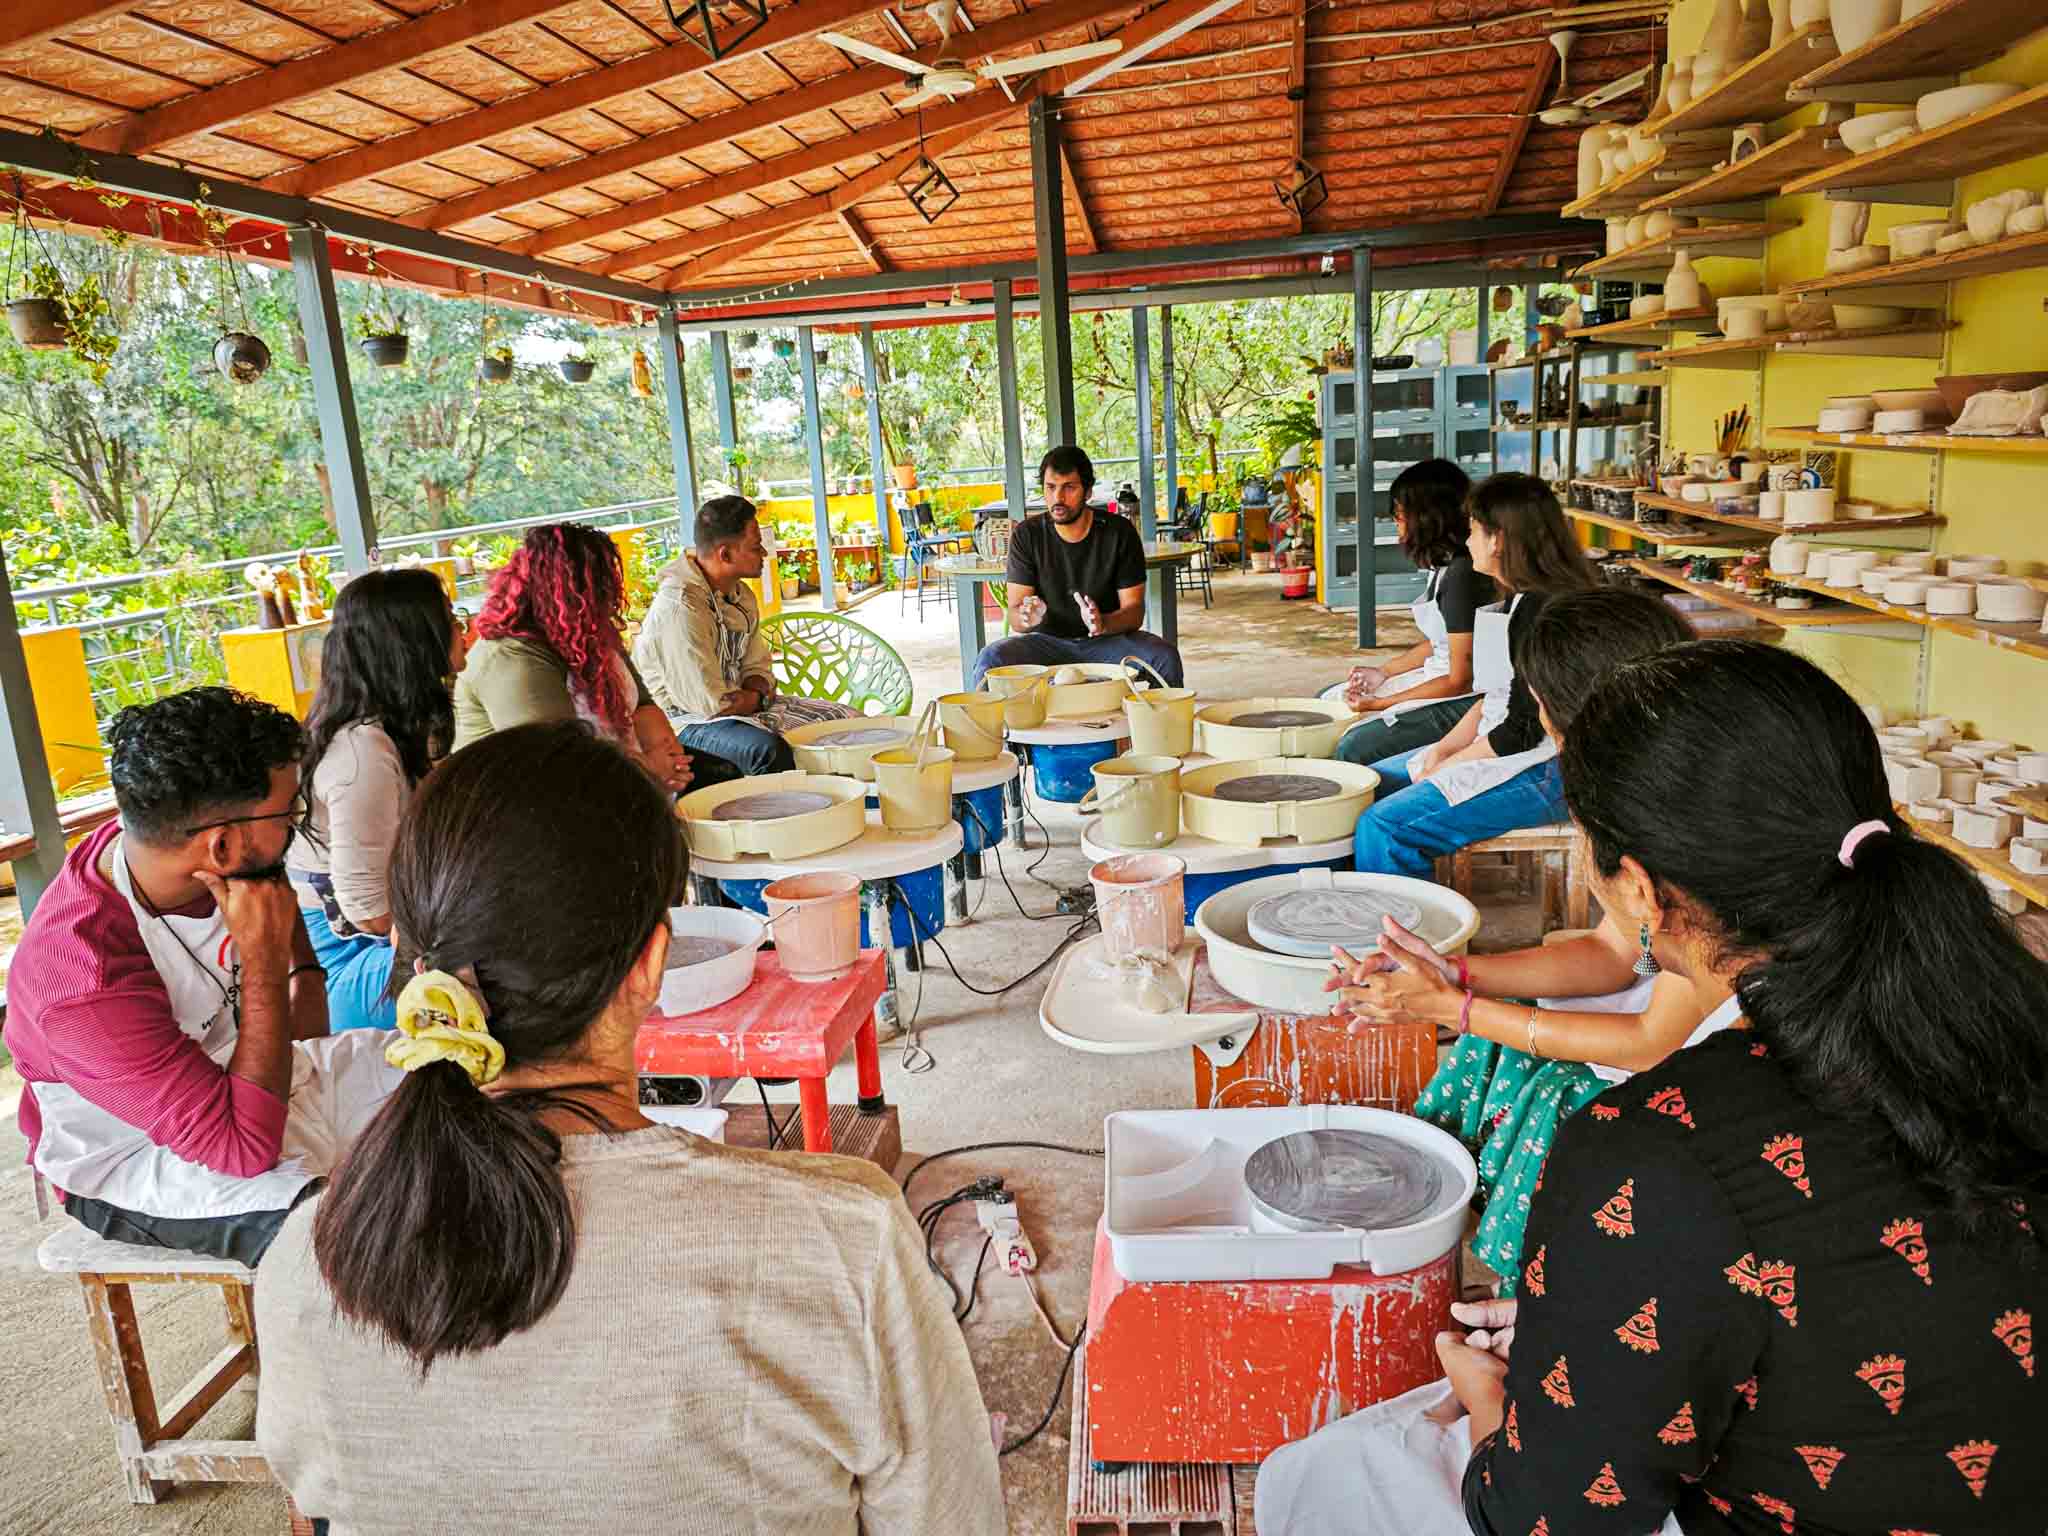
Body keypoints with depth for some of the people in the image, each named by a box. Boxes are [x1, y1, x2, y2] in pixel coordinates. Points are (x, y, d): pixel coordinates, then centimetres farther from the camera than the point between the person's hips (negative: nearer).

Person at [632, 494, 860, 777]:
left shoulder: (742, 595, 6)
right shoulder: (680, 607, -25)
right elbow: (709, 703, -25)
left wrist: (757, 692, -11)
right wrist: (760, 698, -8)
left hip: (733, 705, 9)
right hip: (685, 719, -9)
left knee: (848, 720, 0)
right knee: (767, 750, -38)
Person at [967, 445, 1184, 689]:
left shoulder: (1119, 532, -4)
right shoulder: (1027, 535, -3)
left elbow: (1134, 612, -7)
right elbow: (1015, 619, -6)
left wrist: (1103, 624, -30)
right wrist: (1027, 618, -32)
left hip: (1108, 639, 0)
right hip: (1047, 640, 0)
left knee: (1165, 657, -28)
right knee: (990, 659, -30)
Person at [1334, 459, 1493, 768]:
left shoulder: (1462, 574, -22)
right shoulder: (1445, 565, 8)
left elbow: (1460, 680, -20)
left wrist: (1380, 704, -16)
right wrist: (1384, 672, 9)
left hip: (1466, 700, -10)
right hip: (1443, 679, 11)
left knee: (1354, 748, -24)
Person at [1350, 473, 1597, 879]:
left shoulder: (1543, 610, -20)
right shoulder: (1521, 601, 12)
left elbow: (1522, 731, -21)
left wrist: (1446, 765, -10)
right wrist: (1443, 749, 2)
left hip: (1544, 773, -11)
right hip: (1505, 752, 11)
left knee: (1383, 826, -22)